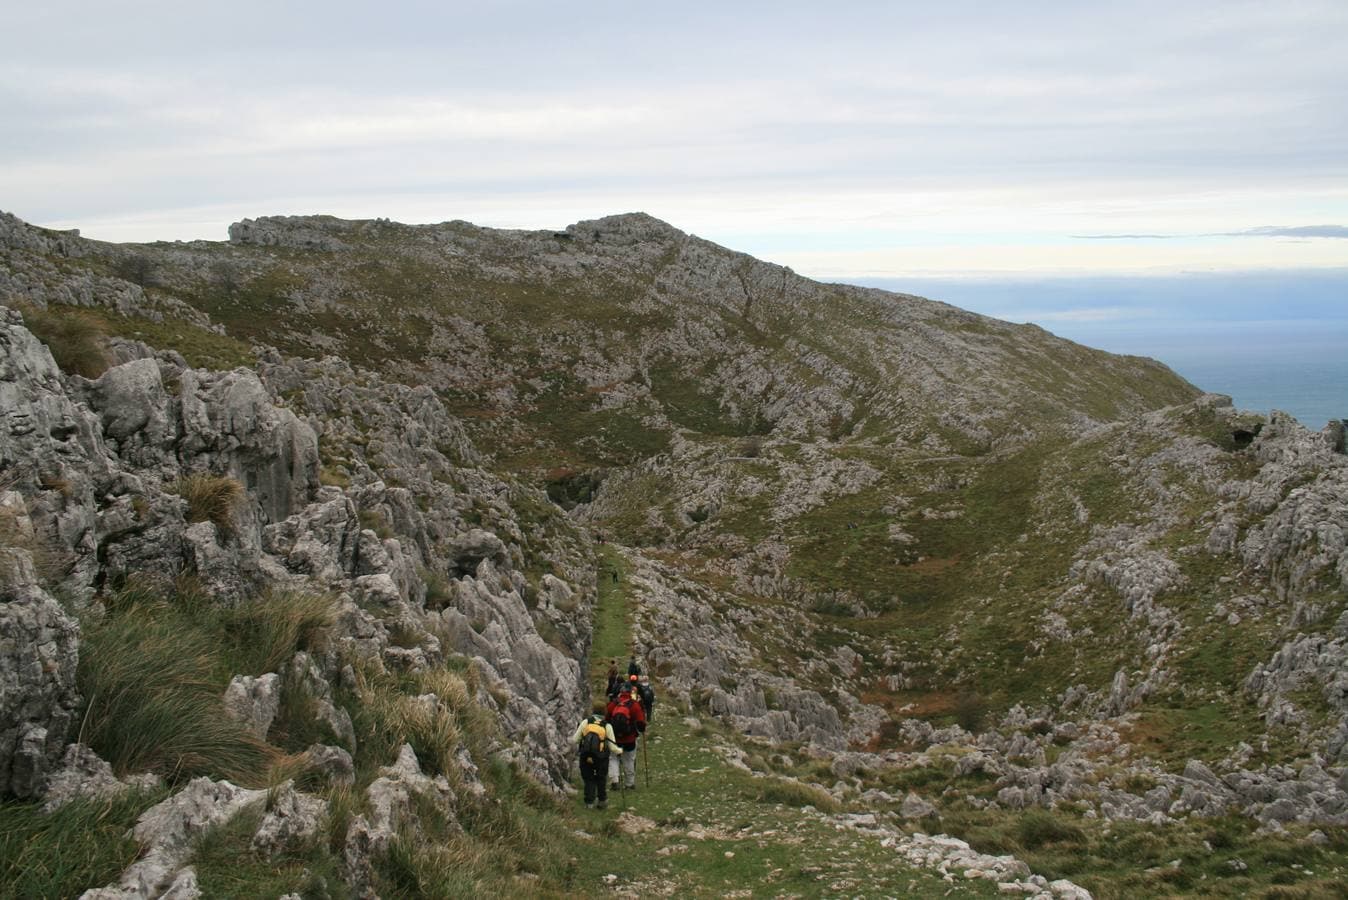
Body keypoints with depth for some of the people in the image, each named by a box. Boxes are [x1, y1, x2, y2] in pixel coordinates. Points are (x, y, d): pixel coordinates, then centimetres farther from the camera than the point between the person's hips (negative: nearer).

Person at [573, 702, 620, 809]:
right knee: (601, 779, 21)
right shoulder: (607, 726, -6)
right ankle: (603, 801, 27)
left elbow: (574, 740, -2)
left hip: (585, 758, 0)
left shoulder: (585, 722, -4)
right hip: (601, 759, 0)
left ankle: (589, 803, 11)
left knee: (589, 780, 15)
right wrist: (620, 750, 16)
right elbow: (612, 747, -5)